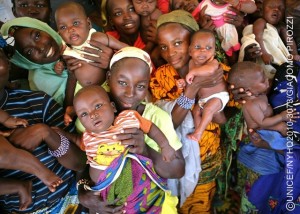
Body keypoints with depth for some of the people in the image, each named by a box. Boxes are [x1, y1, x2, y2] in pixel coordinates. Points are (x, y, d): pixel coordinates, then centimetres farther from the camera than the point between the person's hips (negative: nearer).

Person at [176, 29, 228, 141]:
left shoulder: (213, 62, -28)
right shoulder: (192, 62, -5)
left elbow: (210, 69, -55)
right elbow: (193, 80, 7)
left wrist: (193, 72, -49)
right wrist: (184, 82, -15)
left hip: (218, 95, -8)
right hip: (202, 98, 8)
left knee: (208, 109, -29)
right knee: (196, 112, 15)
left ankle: (199, 132, -23)